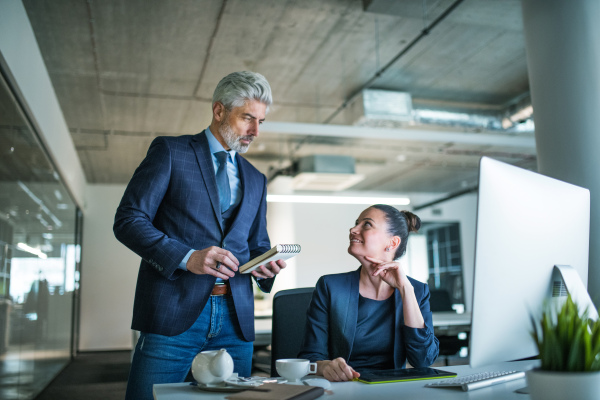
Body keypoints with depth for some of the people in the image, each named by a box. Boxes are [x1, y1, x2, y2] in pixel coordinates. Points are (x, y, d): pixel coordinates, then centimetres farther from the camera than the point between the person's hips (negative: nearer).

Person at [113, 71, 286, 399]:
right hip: (174, 311, -4)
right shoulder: (169, 151, 4)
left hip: (235, 319, 5)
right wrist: (187, 257, -17)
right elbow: (128, 220, -4)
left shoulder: (255, 180, 20)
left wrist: (264, 264, -1)